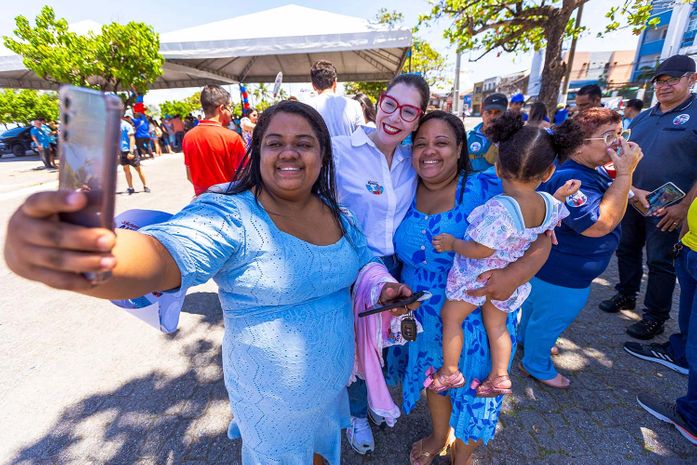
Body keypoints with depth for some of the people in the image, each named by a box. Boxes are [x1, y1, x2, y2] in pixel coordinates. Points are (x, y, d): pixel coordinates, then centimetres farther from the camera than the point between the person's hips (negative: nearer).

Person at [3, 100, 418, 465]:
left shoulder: (336, 211, -6)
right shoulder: (229, 215, -26)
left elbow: (364, 258, 7)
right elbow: (165, 254, -43)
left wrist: (382, 286, -12)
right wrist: (72, 256, -62)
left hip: (335, 379, 5)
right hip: (272, 397, -5)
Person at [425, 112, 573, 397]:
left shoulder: (498, 209, -33)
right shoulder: (551, 205, -10)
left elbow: (480, 250, -28)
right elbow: (550, 221, 13)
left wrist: (451, 243, -14)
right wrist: (560, 196, 16)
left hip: (475, 277, -7)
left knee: (451, 319, 14)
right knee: (496, 325, 25)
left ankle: (450, 372, 27)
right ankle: (500, 376, 36)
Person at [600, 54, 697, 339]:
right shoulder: (642, 118, 11)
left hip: (667, 208, -6)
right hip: (632, 200, 6)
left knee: (660, 261, 3)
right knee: (627, 249, 15)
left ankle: (655, 318, 17)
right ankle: (626, 296, 33)